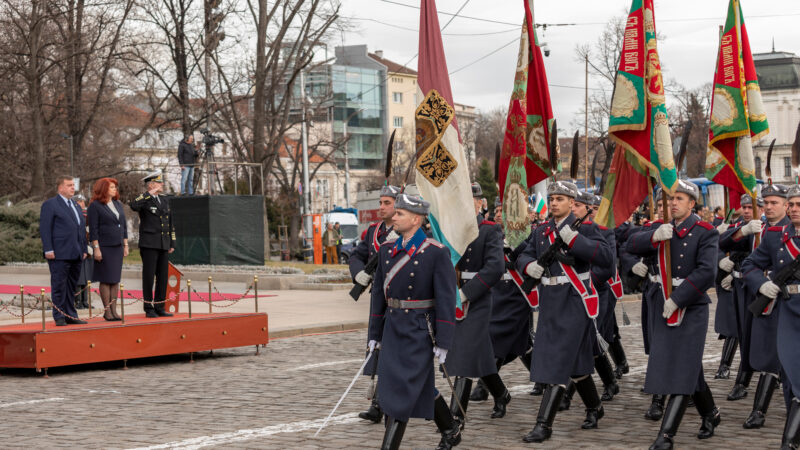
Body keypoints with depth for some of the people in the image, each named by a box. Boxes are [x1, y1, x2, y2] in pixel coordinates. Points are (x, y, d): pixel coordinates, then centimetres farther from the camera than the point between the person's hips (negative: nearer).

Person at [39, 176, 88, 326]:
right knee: (59, 286, -4)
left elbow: (82, 228, 23)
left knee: (72, 286, 10)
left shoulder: (75, 205, 20)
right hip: (60, 254, -7)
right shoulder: (50, 205, -2)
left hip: (76, 254, 7)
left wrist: (84, 249, 16)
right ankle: (59, 317, 0)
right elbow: (45, 228, -8)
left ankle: (71, 315, 15)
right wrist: (48, 250, -15)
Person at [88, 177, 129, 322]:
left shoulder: (118, 204, 15)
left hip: (118, 247, 6)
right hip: (104, 248, -6)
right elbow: (93, 229, -9)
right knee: (106, 280, -4)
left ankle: (114, 310, 9)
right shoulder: (95, 206, -5)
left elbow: (124, 226, 19)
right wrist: (96, 248, -14)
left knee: (116, 279, 5)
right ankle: (107, 311, 1)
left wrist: (125, 245, 14)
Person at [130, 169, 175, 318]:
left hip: (163, 245, 7)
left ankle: (159, 308, 13)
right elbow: (134, 206, -30)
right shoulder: (144, 199, -5)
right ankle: (149, 308, 1)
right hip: (149, 244, -6)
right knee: (149, 276, -3)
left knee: (163, 277, 7)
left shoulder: (164, 200, 16)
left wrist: (172, 243, 16)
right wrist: (150, 193, -22)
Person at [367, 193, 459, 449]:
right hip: (393, 328, 7)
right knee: (422, 387, 16)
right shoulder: (388, 250, 7)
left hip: (420, 331, -7)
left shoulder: (437, 253, -12)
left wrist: (443, 342, -15)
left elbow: (446, 300, -12)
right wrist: (374, 333, 11)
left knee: (401, 391, -7)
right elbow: (379, 293, 11)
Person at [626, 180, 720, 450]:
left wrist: (677, 299, -21)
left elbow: (706, 272, -19)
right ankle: (710, 414, 36)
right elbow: (632, 245, -4)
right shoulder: (663, 230, 10)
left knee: (683, 369, -10)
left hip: (690, 306, -6)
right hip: (661, 306, 6)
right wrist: (654, 236, -24)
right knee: (682, 366, 16)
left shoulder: (705, 233, -8)